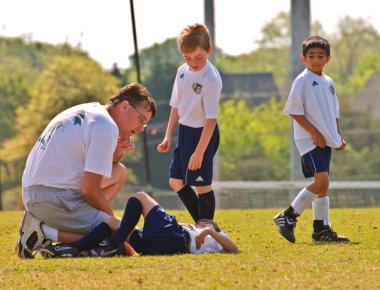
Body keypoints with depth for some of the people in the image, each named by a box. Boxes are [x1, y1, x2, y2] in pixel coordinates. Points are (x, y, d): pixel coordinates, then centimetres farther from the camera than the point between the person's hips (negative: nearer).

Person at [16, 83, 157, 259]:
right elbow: (89, 189, -14)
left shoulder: (87, 111, 17)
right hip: (54, 200, -10)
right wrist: (110, 218, 2)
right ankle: (46, 232, -11)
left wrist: (115, 153, 6)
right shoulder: (107, 127, -12)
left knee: (118, 173, 23)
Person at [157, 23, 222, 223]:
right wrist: (168, 137, 11)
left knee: (202, 184, -4)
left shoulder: (211, 80, -21)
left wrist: (199, 152, -23)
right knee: (176, 182, 13)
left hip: (203, 133, -9)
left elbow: (211, 118, -21)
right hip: (185, 130, 9)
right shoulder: (182, 72, 3)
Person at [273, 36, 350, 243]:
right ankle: (288, 217, -12)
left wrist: (339, 137, 13)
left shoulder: (329, 83, 15)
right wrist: (314, 132, -16)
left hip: (326, 140, 8)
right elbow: (294, 111, -12)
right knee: (321, 181, -19)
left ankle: (322, 228, 12)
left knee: (322, 184, 8)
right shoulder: (302, 81, -8)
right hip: (309, 140, -8)